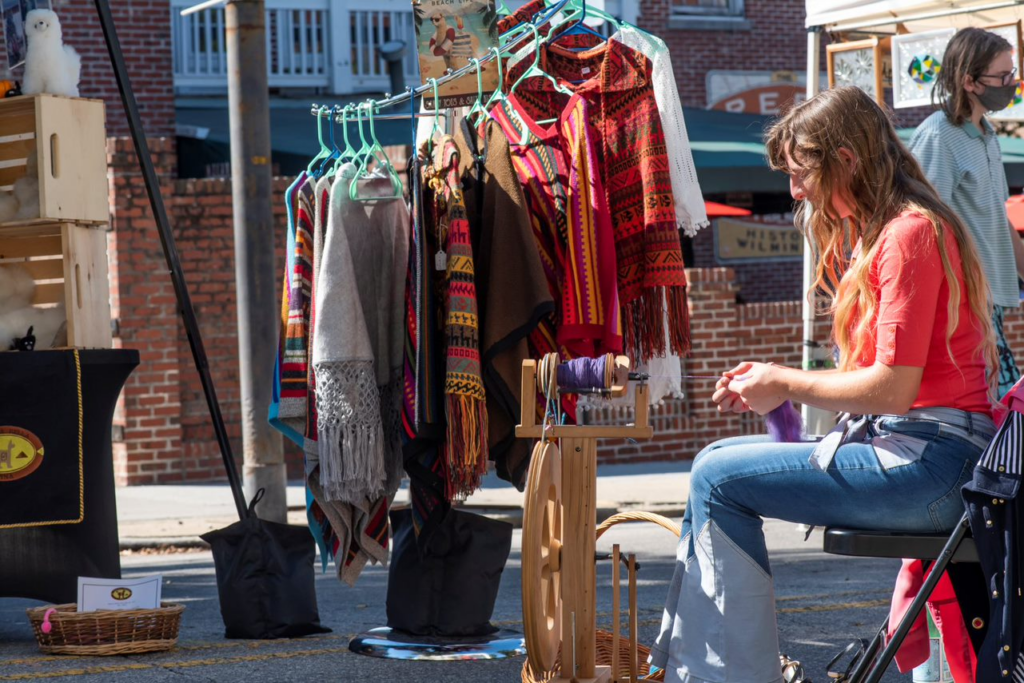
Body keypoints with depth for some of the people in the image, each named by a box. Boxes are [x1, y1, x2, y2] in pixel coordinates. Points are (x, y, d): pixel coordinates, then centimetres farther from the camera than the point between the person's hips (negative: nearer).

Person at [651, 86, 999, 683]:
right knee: (719, 461, 13)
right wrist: (776, 380, 7)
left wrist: (787, 386, -5)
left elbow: (893, 387, -19)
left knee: (719, 478, -13)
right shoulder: (875, 233, 19)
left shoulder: (909, 232, -14)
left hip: (931, 465, -11)